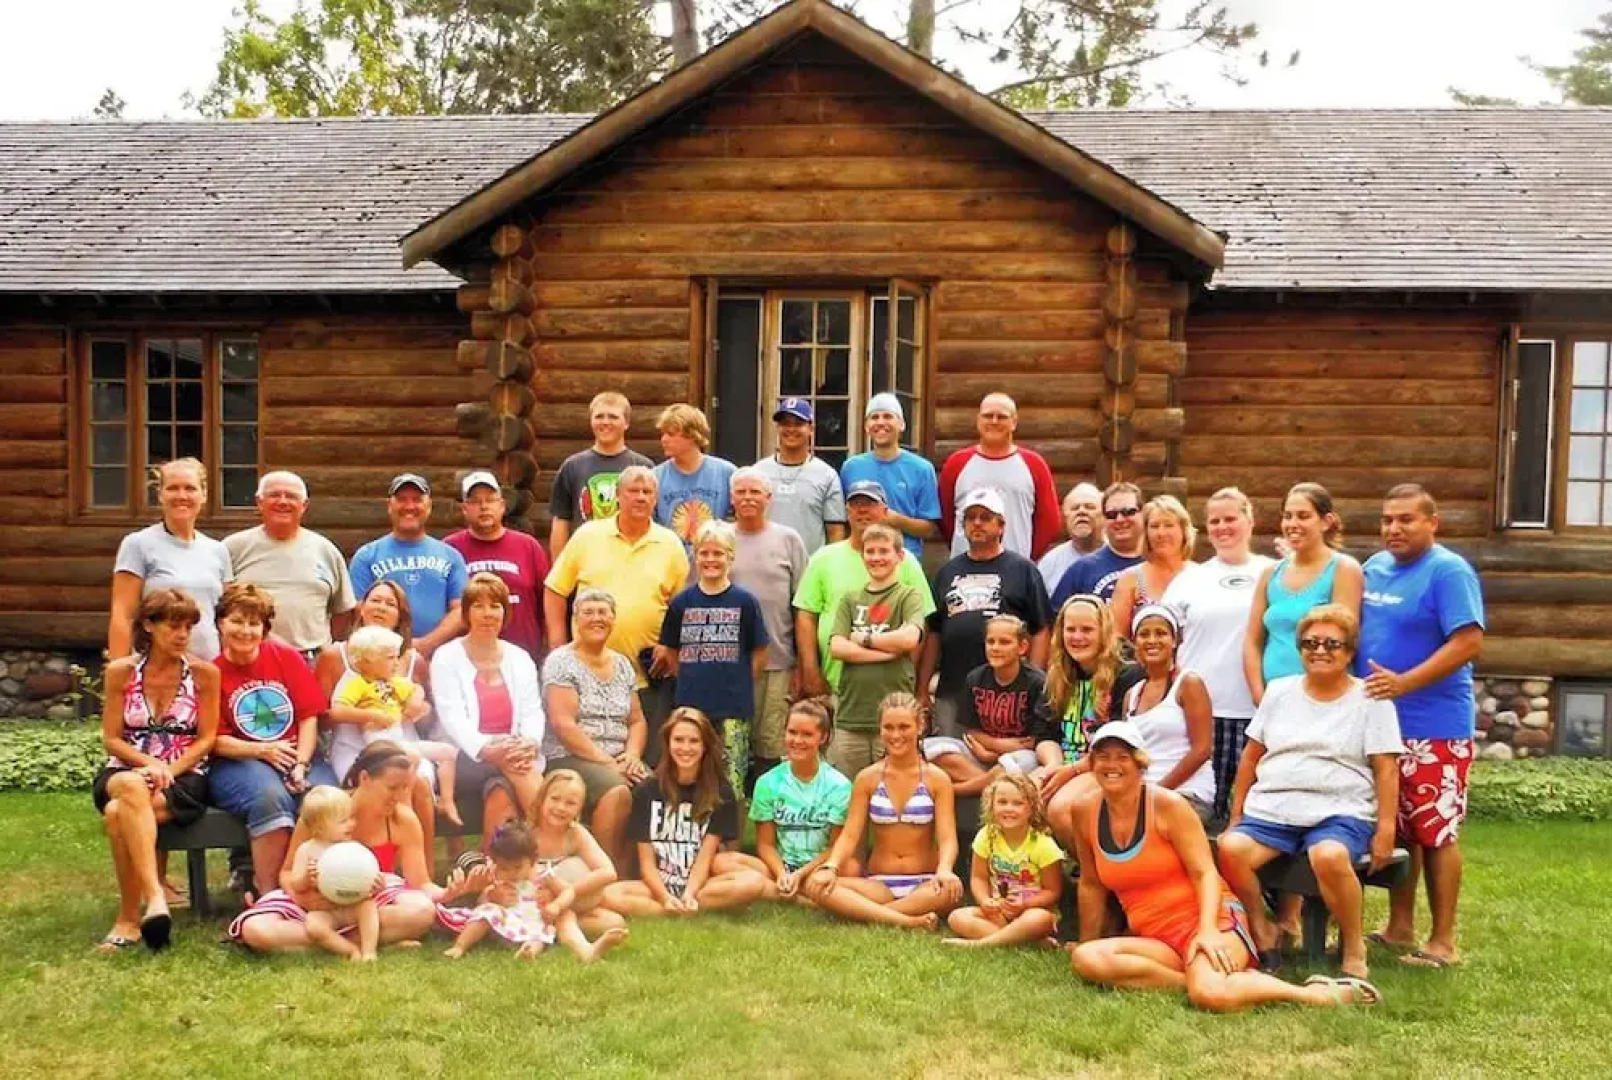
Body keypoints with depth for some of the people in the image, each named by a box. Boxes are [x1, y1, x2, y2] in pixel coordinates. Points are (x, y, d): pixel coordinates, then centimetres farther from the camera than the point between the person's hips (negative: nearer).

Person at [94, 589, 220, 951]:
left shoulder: (204, 673, -1)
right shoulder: (120, 671, 2)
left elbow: (205, 739, 0)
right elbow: (112, 739, 3)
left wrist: (168, 770, -15)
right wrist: (149, 764, -15)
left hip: (185, 777, -2)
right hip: (126, 772, 2)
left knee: (119, 814, -33)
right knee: (132, 788, -37)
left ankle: (129, 918, -23)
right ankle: (154, 897, -40)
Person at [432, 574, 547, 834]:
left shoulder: (520, 659, 16)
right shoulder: (446, 658, 4)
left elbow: (532, 712, 6)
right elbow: (452, 717, -9)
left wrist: (530, 743, -20)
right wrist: (487, 749, -28)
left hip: (515, 755, 3)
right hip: (465, 758, -3)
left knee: (501, 792, -33)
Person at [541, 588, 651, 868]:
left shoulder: (622, 664, 15)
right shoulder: (561, 662, -4)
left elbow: (637, 720, 15)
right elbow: (563, 725, -13)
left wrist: (632, 755, -5)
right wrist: (605, 761, -17)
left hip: (619, 761, 5)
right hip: (570, 759, -5)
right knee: (618, 791, -34)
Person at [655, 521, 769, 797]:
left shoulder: (744, 602, -1)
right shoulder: (682, 602, 4)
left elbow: (759, 654, 4)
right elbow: (669, 653, 12)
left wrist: (738, 685, 1)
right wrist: (693, 681, 6)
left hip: (734, 709, -2)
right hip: (691, 706, 2)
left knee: (732, 780, 1)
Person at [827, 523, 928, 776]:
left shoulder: (909, 595, 3)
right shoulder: (850, 599, 12)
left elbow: (910, 638, -15)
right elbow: (836, 647, -2)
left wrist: (863, 638, -4)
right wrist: (888, 651, -10)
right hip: (850, 715, 3)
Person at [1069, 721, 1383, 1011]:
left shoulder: (1167, 805, -8)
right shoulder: (1086, 812, 3)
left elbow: (1205, 873, -11)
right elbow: (1091, 884, 17)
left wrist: (1207, 931, -27)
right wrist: (1086, 942, 23)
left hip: (1206, 922, -5)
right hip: (1156, 937, 5)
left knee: (1210, 994, -37)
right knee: (1085, 959, -26)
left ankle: (1318, 993, -15)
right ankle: (1197, 977, -19)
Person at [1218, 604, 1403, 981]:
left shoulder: (1370, 700, 4)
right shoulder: (1279, 692, 15)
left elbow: (1386, 770, 0)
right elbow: (1251, 756, 17)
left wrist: (1385, 830, -7)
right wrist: (1236, 816, 13)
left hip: (1340, 813, -3)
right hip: (1270, 811, 3)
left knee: (1329, 857, -37)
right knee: (1230, 848, -27)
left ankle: (1354, 947, -11)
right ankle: (1261, 932, -3)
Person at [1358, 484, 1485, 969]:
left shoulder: (1449, 571, -11)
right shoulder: (1374, 566, 12)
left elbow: (1468, 642, -19)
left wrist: (1404, 683, -24)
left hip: (1433, 726, -8)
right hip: (1379, 721, 8)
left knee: (1436, 833, -2)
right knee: (1397, 831, 15)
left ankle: (1443, 942, 7)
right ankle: (1399, 928, 26)